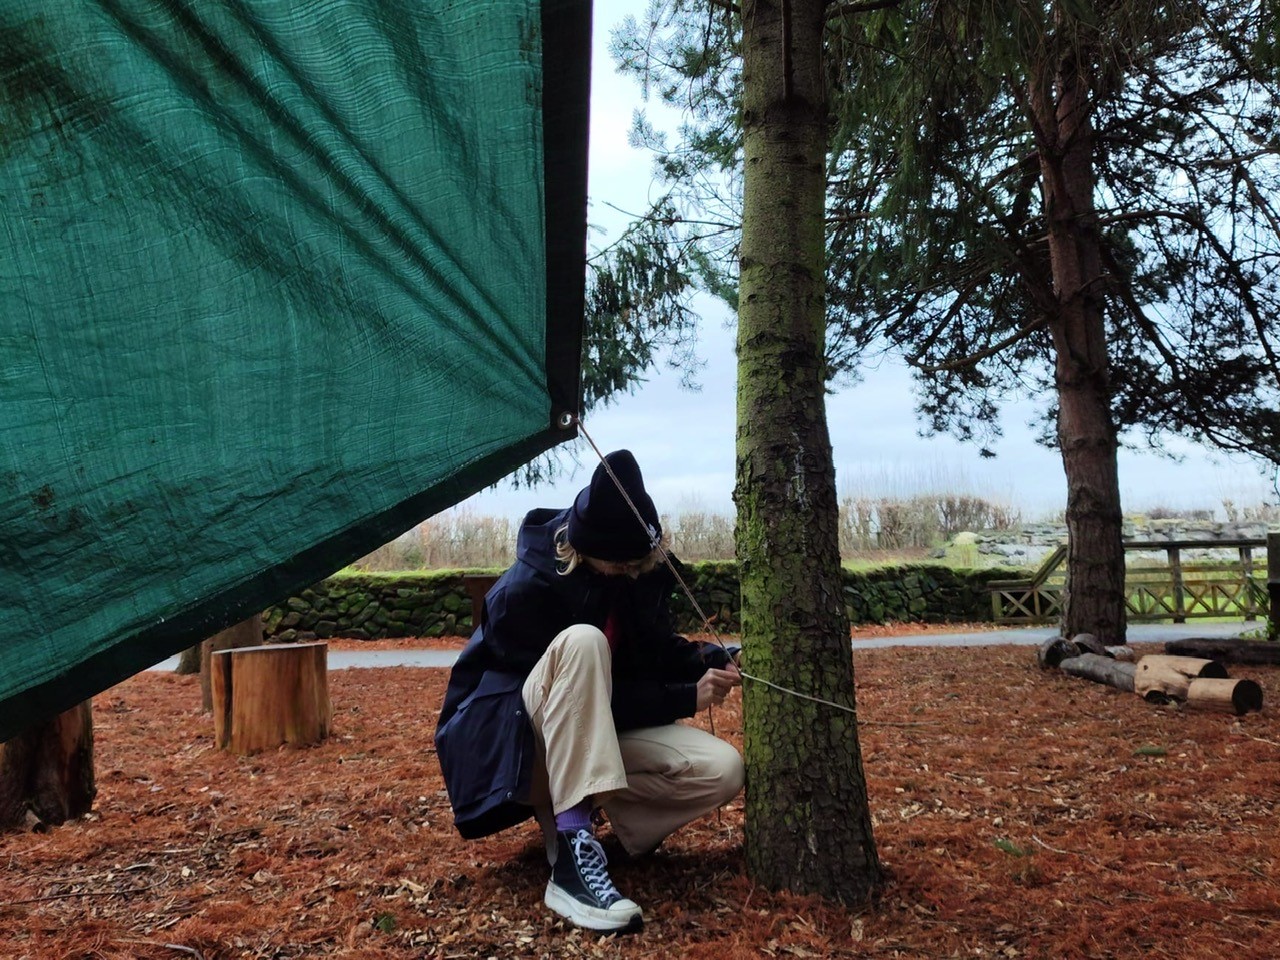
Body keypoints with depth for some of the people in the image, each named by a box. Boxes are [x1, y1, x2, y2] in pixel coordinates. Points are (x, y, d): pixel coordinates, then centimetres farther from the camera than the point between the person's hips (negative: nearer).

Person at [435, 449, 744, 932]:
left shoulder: (640, 570, -8)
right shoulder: (523, 593, -27)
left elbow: (655, 647, 5)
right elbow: (586, 683, -23)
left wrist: (702, 660, -16)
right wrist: (686, 698, -23)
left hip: (594, 734, 6)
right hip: (511, 737, -6)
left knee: (723, 770, -17)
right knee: (581, 642, -38)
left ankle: (565, 807, -1)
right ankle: (573, 851, -37)